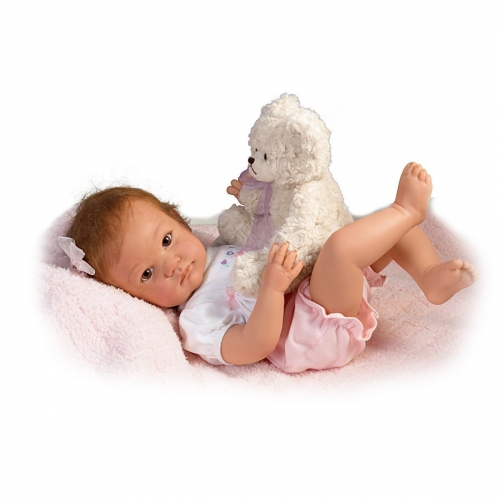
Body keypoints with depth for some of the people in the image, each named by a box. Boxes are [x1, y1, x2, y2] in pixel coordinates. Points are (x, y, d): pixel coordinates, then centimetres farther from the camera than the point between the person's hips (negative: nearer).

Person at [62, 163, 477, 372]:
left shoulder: (213, 248, 14)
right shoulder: (196, 321, -12)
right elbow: (253, 347, -23)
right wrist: (273, 286, -34)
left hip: (341, 282, 9)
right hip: (327, 328, -9)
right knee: (340, 244, -36)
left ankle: (432, 277, -7)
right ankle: (408, 209, -11)